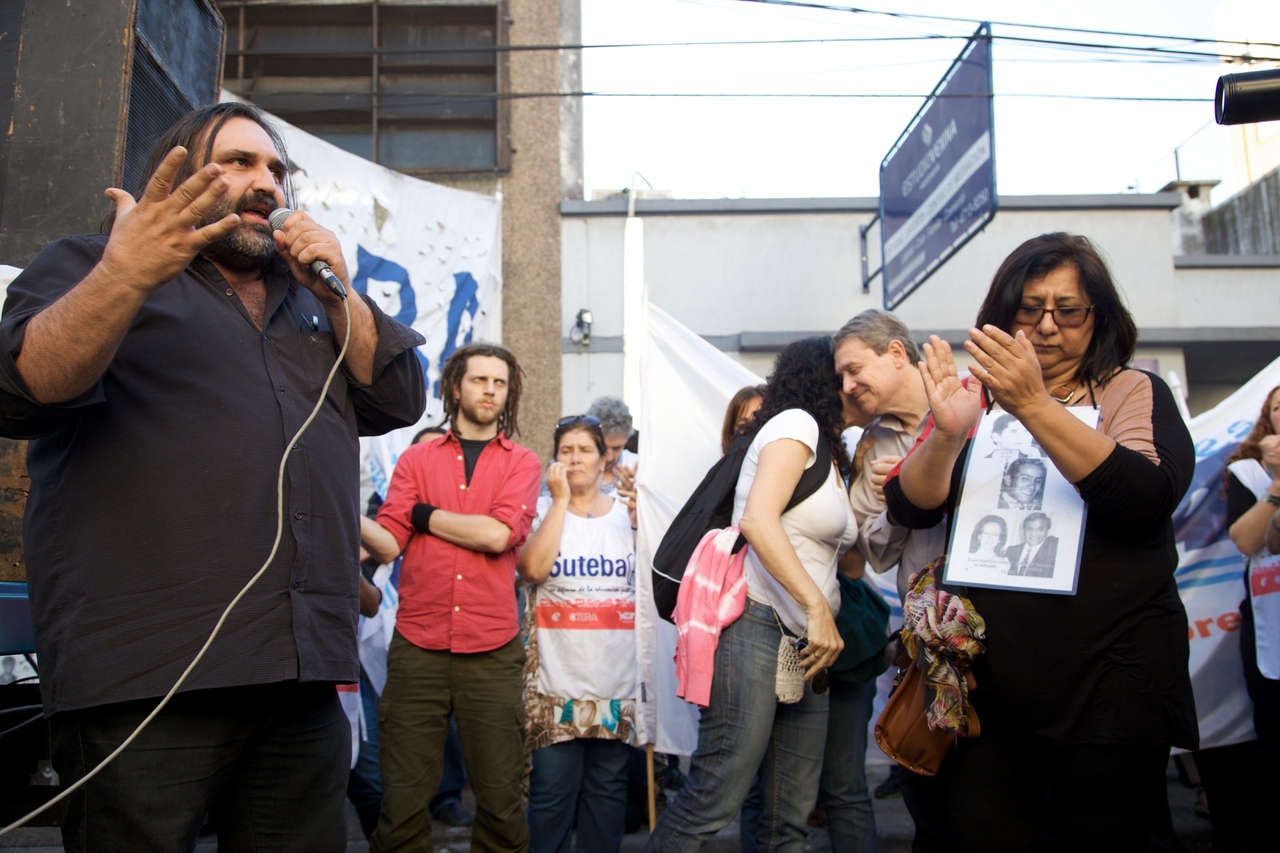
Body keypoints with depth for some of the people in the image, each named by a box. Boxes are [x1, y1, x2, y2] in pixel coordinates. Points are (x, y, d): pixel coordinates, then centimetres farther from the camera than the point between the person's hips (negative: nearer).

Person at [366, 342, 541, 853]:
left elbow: (498, 534, -8)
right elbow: (388, 544, 0)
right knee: (403, 798, 0)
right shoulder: (417, 459, 12)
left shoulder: (521, 463, 10)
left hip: (491, 652, 0)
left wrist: (424, 514, 0)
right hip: (418, 647, 0)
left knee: (500, 799, 3)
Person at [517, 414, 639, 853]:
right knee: (552, 791, -3)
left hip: (617, 679, 2)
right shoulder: (542, 510, 5)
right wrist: (560, 499, -9)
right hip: (558, 676, -2)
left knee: (608, 787, 7)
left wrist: (643, 518, -5)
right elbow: (534, 569, -14)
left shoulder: (627, 510, 12)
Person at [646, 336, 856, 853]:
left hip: (803, 645, 9)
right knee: (714, 800, -13)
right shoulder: (796, 423, -2)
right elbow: (758, 519, -18)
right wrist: (818, 609, -22)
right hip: (756, 629, -9)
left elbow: (846, 559, 21)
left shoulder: (830, 459, 25)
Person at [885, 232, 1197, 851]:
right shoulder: (976, 398, 9)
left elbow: (1148, 498, -17)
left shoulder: (1134, 393, 3)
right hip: (987, 681, 2)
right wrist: (947, 433, -22)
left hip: (1110, 684, -2)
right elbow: (910, 510, -2)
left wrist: (1036, 406, -25)